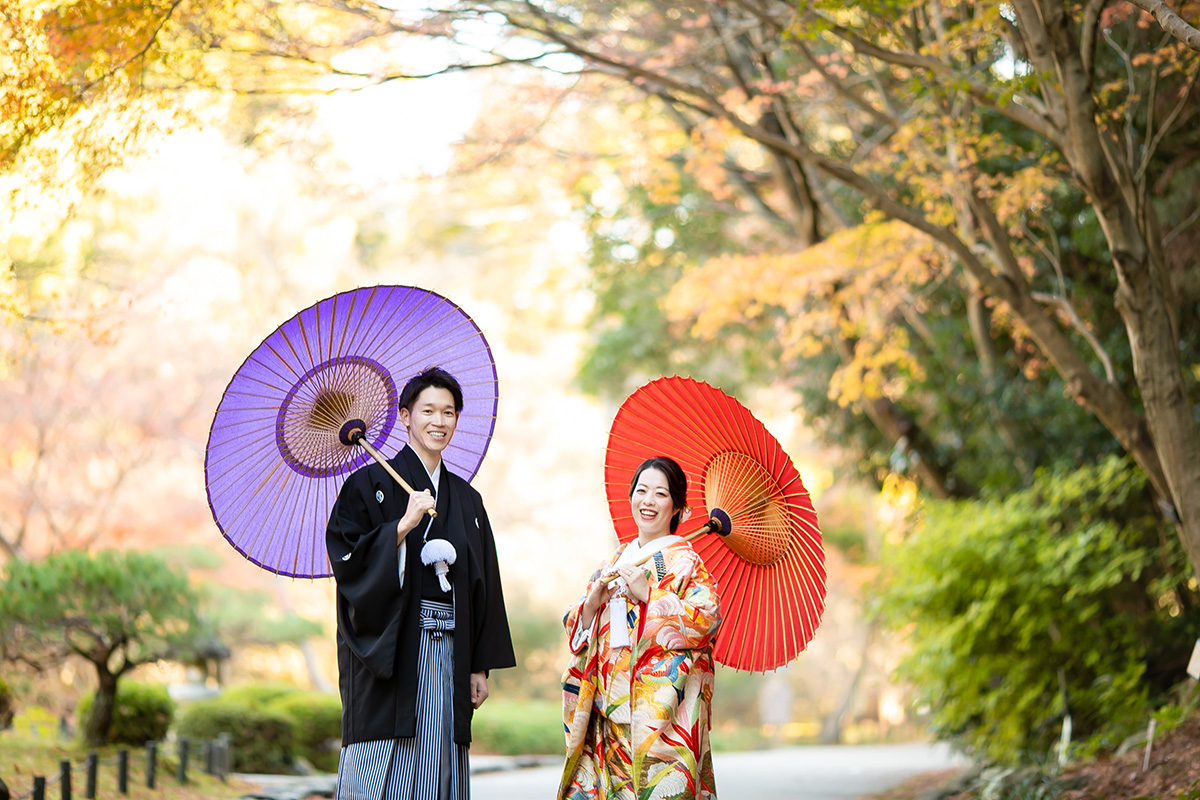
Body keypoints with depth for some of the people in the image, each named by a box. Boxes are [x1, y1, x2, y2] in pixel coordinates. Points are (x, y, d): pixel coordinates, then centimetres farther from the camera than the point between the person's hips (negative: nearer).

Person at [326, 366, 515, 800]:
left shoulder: (467, 500, 16)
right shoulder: (370, 485, 1)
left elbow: (484, 586, 14)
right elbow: (346, 561, -9)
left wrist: (480, 667, 9)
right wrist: (403, 526, -19)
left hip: (449, 654, 5)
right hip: (389, 651, -4)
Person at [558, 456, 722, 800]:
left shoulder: (684, 561, 0)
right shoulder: (613, 563, 17)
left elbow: (707, 618, -14)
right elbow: (576, 627, 16)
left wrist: (647, 594, -15)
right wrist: (593, 601, -4)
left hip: (662, 704, -5)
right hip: (608, 704, 5)